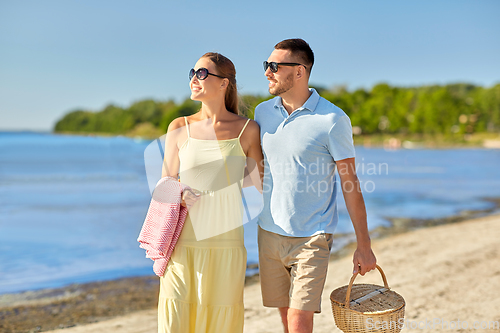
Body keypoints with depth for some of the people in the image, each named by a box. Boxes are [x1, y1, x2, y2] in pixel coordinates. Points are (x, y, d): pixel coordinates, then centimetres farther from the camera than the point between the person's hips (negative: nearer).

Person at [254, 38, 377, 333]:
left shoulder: (333, 119, -11)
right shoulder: (263, 112, 5)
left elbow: (351, 183, -6)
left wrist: (364, 245, -4)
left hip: (312, 237, -5)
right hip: (270, 233, 5)